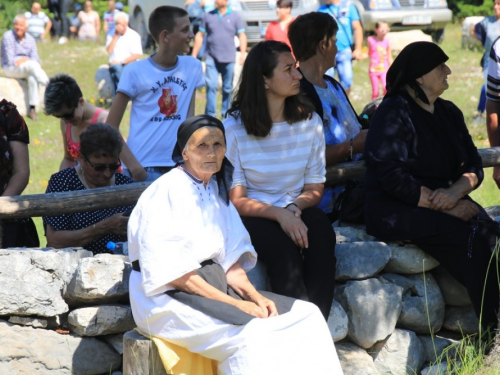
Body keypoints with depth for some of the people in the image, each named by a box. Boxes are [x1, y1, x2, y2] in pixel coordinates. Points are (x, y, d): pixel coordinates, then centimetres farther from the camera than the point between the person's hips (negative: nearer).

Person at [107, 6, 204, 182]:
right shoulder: (135, 72, -7)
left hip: (179, 168, 4)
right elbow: (111, 127, -5)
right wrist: (133, 165, -15)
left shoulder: (193, 67, 5)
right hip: (143, 169, -3)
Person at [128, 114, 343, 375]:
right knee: (251, 335, -33)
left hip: (213, 288, 8)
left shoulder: (216, 192, 14)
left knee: (305, 316, -6)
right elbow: (170, 269, -18)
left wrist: (254, 296, -8)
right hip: (167, 297, -8)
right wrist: (233, 303, -20)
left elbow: (229, 258, 12)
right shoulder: (167, 192, -12)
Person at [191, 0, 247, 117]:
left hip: (228, 59, 0)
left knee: (227, 88, 7)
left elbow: (242, 35, 2)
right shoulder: (208, 16, 4)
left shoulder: (235, 16, 2)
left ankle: (225, 115, 18)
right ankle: (210, 114, -8)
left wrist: (243, 53, -12)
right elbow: (200, 36, 8)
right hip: (211, 58, 0)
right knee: (211, 86, -10)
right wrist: (194, 55, 6)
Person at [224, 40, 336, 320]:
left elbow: (315, 187, 10)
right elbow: (237, 200, -8)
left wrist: (295, 208, -13)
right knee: (284, 248, -35)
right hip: (253, 216, -3)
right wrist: (279, 214, -24)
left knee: (322, 234, -31)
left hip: (298, 211, 3)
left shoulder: (310, 121, 6)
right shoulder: (234, 128, -6)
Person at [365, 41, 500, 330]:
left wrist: (455, 192, -13)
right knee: (474, 239, -28)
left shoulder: (448, 112, 17)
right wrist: (449, 207, -18)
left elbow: (474, 165, 11)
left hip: (446, 202, 7)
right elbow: (393, 179, -16)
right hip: (396, 211, -7)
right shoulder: (394, 114, -6)